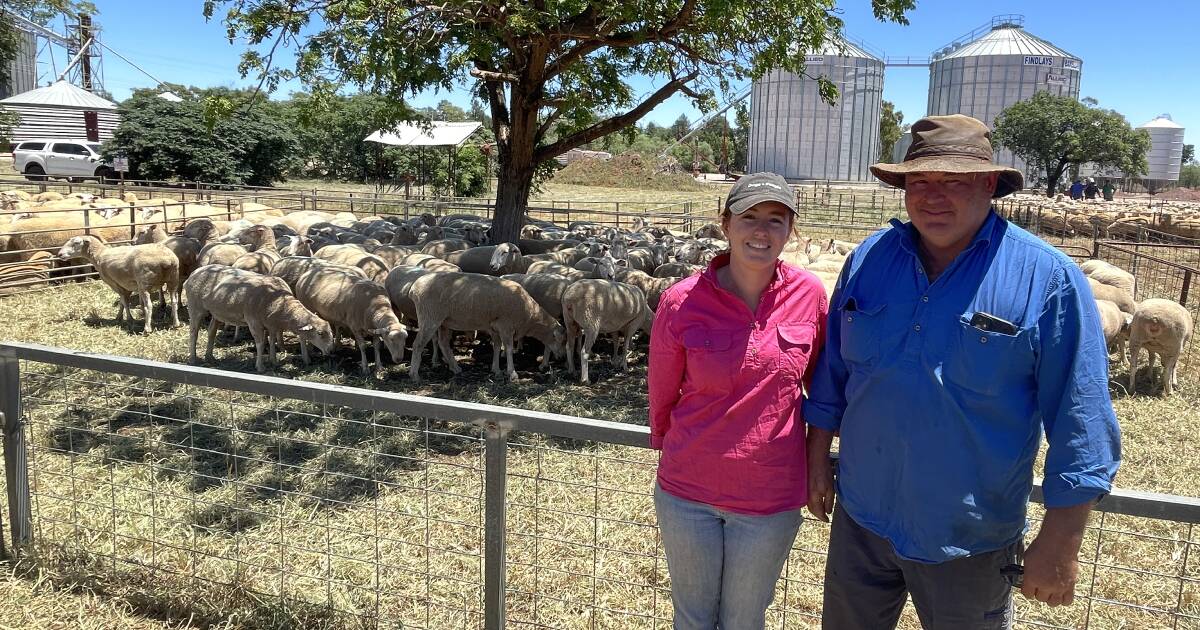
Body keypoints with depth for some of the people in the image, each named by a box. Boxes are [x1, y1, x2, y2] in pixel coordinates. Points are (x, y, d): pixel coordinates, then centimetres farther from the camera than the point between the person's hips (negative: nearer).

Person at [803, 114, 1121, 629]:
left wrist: (1060, 543, -13)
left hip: (970, 542, -3)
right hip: (860, 517, 4)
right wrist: (817, 461, 8)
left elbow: (1080, 423, -12)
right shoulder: (868, 260, -2)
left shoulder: (1047, 278, -14)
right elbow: (832, 373, 8)